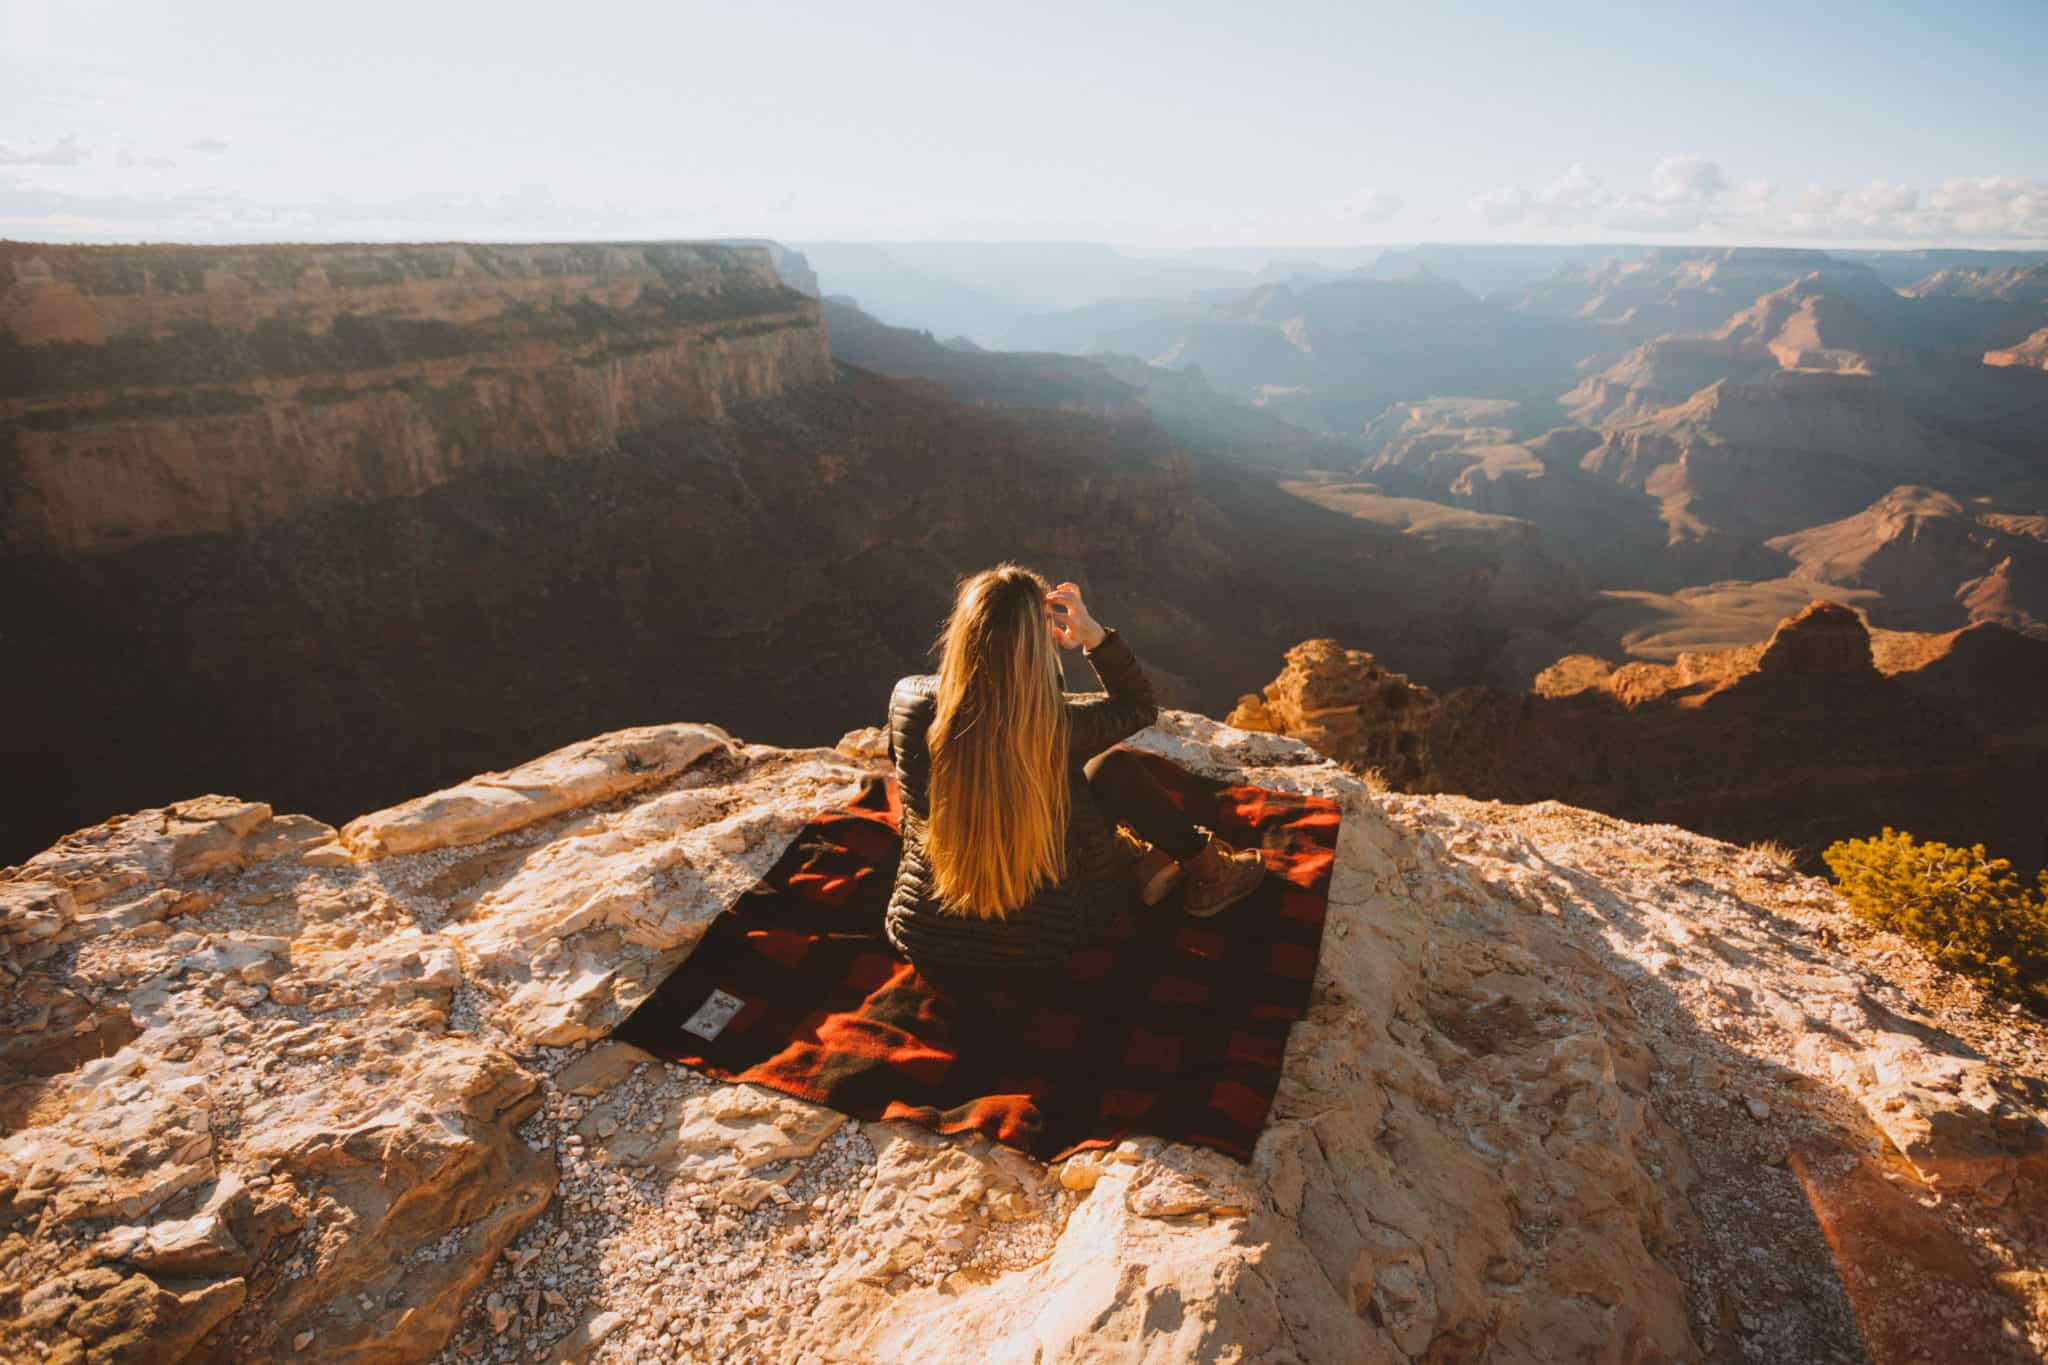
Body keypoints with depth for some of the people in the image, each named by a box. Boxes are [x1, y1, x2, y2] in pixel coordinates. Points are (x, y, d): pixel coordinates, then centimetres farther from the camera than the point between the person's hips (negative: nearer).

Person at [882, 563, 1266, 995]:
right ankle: (1207, 867, 32)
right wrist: (1093, 634, -12)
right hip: (1032, 949, -3)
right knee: (1116, 766, 11)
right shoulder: (1058, 729, -24)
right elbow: (1140, 704, -1)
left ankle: (1138, 862, 40)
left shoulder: (907, 703, -17)